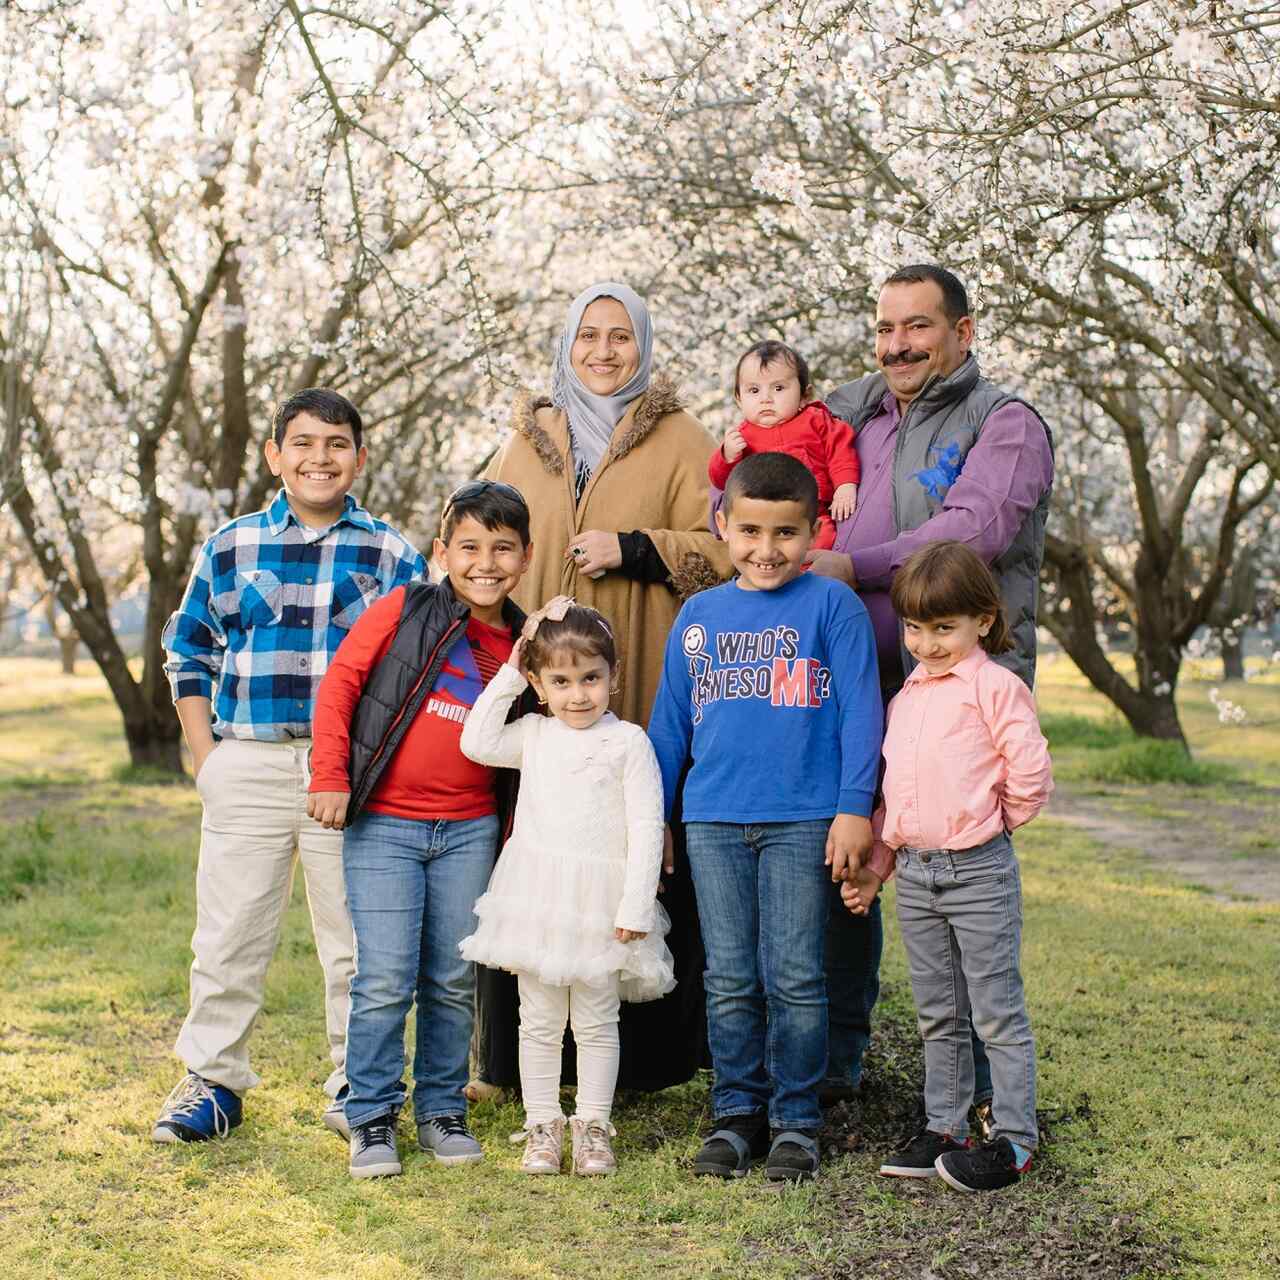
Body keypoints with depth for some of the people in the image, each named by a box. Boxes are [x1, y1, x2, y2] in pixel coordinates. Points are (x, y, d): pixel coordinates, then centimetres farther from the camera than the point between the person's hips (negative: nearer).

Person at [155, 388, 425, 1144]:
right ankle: (213, 1081, 16)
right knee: (229, 936, 4)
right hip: (248, 764, 1)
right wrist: (205, 752, 4)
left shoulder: (393, 555, 5)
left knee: (357, 937, 5)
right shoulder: (230, 548, 8)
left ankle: (357, 1082, 18)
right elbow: (189, 653, 14)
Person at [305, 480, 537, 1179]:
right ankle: (371, 1118, 10)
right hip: (383, 826, -3)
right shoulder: (404, 610, -4)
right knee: (385, 981, -4)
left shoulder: (522, 644, 6)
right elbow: (339, 683, -3)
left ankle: (443, 1111, 24)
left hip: (469, 831, 3)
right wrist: (329, 776, -9)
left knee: (454, 982, 9)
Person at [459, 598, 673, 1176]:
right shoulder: (534, 735, 9)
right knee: (539, 1020, 8)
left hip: (600, 902, -3)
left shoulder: (627, 741, -4)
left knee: (596, 1021, 6)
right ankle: (542, 1126, 16)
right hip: (536, 897, 3)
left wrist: (635, 907, -12)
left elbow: (646, 826, -7)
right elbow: (477, 743, 8)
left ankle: (592, 1127, 15)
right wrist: (506, 676, 6)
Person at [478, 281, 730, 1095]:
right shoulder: (527, 444, 19)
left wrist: (631, 549, -12)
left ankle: (645, 1053, 6)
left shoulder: (682, 442, 7)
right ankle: (520, 1056, 7)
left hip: (640, 691, -3)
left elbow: (721, 550, -1)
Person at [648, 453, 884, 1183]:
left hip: (802, 820, -3)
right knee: (729, 981, 9)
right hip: (713, 821, 4)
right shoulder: (699, 616, 10)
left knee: (794, 979, 1)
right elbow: (670, 723, 16)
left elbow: (859, 713, -3)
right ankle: (736, 1113, 19)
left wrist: (853, 808, -9)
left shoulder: (832, 606, -1)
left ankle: (797, 1121, 12)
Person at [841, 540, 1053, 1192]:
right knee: (938, 1015, 15)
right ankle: (943, 1127, 24)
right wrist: (875, 862, 16)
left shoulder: (994, 685, -9)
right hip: (915, 874, 7)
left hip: (978, 870, -7)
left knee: (997, 1011, 0)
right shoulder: (906, 696, 14)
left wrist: (992, 821, 0)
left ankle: (1014, 1138, 6)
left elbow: (1031, 772, -13)